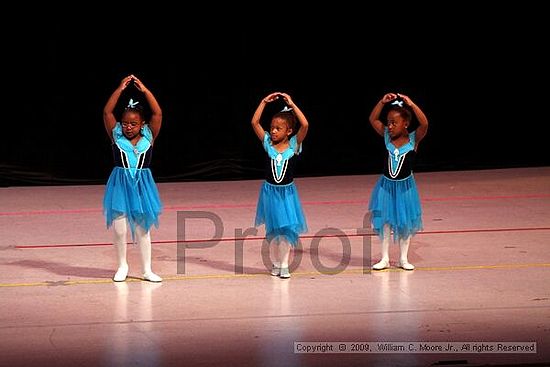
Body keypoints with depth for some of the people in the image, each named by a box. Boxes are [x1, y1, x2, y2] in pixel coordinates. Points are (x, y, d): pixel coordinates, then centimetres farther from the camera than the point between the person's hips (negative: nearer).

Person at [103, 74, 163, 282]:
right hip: (120, 185, 0)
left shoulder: (148, 137, 0)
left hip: (141, 186, 0)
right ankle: (122, 266, 19)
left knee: (142, 229, 8)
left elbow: (158, 113, -9)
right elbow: (107, 112, -9)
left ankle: (147, 270, 15)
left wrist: (144, 90, -12)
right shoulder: (116, 136, -1)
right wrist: (121, 89, -12)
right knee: (118, 228, 0)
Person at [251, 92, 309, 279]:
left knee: (286, 229, -2)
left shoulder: (294, 145, -9)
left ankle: (284, 265, 6)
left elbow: (305, 125, -23)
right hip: (270, 191, 2)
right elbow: (255, 122, -12)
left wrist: (292, 105, -21)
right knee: (272, 230, 11)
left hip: (287, 192, -2)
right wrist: (264, 102, -13)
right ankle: (275, 264, 23)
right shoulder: (268, 143, -5)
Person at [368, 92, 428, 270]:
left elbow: (424, 124, -29)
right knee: (385, 222, 7)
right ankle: (385, 258, 18)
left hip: (405, 187, -2)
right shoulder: (387, 136, -4)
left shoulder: (414, 139, -13)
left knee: (405, 223, 10)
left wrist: (411, 104, -32)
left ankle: (403, 259, 21)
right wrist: (382, 101, -16)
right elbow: (372, 119, -7)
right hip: (386, 185, 2)